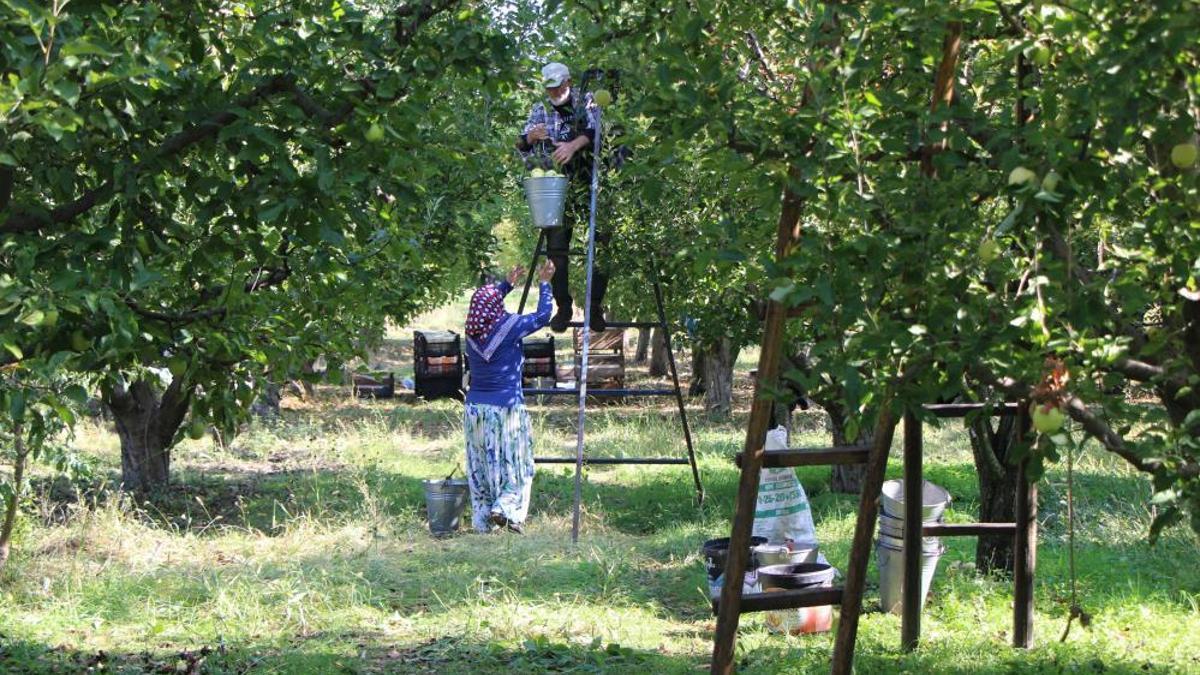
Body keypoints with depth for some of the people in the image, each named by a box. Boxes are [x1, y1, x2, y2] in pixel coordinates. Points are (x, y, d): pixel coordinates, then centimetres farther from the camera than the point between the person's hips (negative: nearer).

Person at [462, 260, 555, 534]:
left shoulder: (473, 331, 5)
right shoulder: (509, 326, -11)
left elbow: (483, 304, 27)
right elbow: (542, 316, 0)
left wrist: (508, 284, 34)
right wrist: (544, 284, 11)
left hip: (475, 408, 5)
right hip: (506, 408, -5)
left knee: (480, 467, 10)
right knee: (515, 465, 5)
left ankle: (483, 521, 11)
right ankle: (505, 508, -12)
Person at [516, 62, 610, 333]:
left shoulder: (586, 102, 3)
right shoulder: (540, 110, 14)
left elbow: (595, 130, -14)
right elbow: (521, 147, 10)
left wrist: (574, 144, -33)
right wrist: (530, 137, -14)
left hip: (588, 185, -3)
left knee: (600, 244, -10)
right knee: (556, 247, -2)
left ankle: (595, 306, -3)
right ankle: (563, 306, 6)